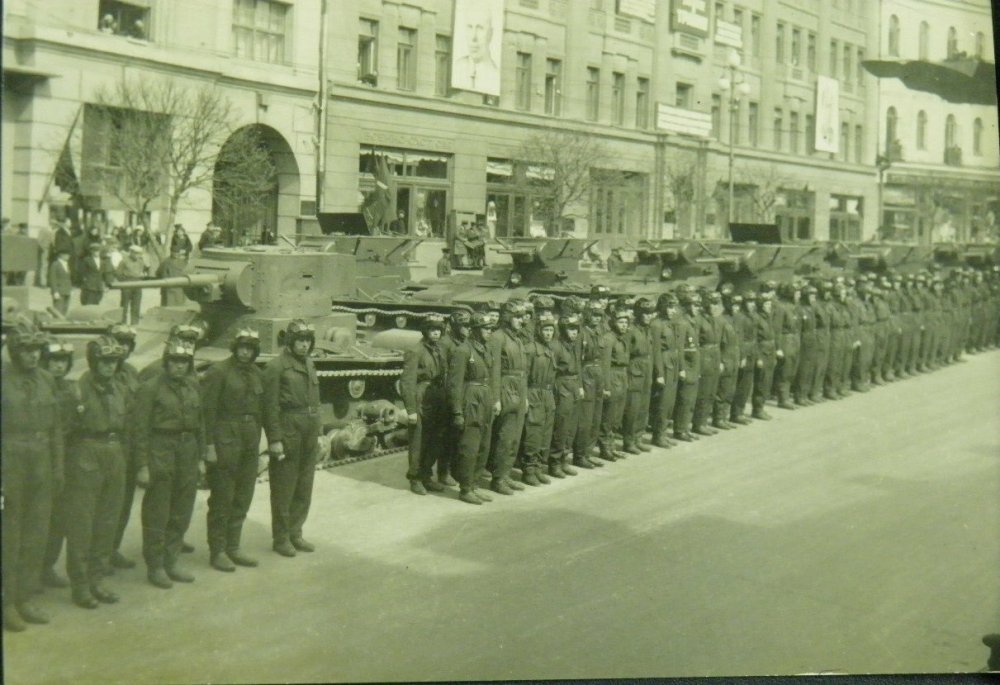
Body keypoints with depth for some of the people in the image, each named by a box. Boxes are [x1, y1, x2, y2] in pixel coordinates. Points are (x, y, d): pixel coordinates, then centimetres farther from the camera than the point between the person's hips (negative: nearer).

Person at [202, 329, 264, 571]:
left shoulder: (257, 375, 12)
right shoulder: (219, 372, -8)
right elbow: (207, 410, -11)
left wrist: (257, 442, 13)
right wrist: (209, 445, -15)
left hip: (249, 443, 7)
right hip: (225, 442, -7)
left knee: (243, 499, 12)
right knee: (222, 499, -1)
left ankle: (233, 548, 23)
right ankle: (217, 552, 8)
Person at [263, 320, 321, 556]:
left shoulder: (310, 365, 14)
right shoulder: (276, 366, -10)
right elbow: (270, 406, -13)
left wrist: (317, 431, 16)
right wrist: (275, 439, -17)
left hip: (309, 432, 7)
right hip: (288, 431, -7)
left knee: (304, 487, 13)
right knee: (284, 488, 1)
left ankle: (295, 532, 24)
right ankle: (281, 538, 11)